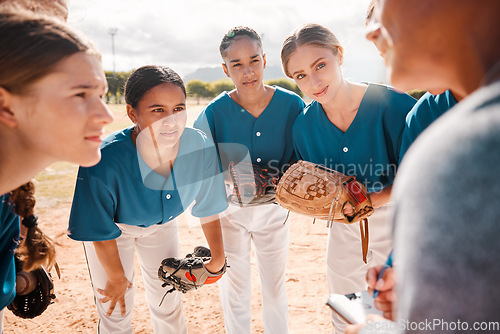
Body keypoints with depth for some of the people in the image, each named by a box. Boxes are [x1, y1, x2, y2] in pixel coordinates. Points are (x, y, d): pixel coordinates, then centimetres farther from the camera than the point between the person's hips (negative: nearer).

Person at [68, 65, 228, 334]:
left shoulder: (201, 149, -30)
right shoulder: (104, 163, -40)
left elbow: (208, 209, -11)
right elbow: (101, 232, -22)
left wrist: (218, 257, 2)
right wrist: (117, 278, -6)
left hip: (162, 224, 3)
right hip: (116, 226, -3)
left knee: (168, 303, 19)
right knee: (116, 312, 7)